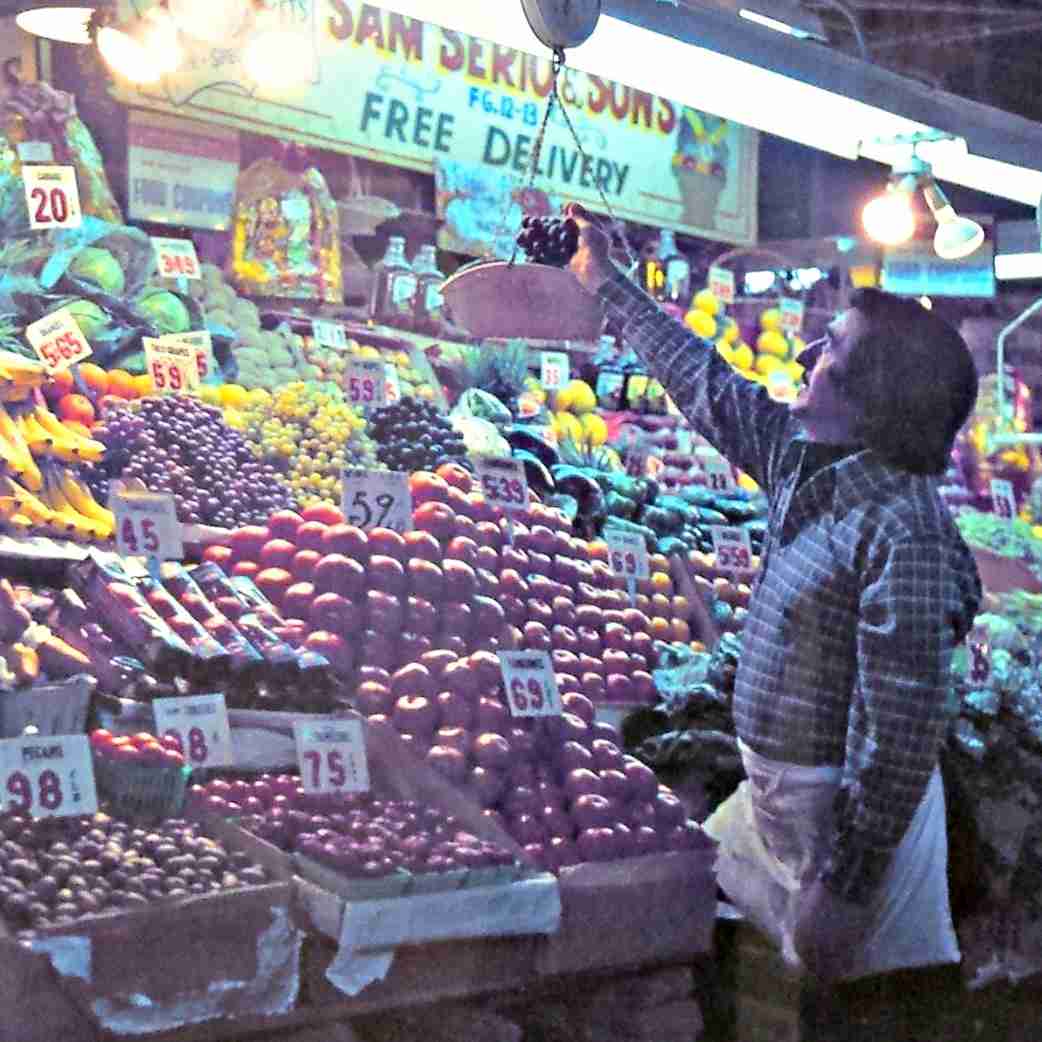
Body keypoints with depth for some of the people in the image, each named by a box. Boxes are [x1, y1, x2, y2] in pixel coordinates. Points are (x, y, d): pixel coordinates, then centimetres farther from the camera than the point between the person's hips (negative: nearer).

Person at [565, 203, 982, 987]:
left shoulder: (903, 530, -25)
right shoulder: (804, 456, 2)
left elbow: (902, 731, -26)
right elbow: (702, 381, 18)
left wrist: (843, 886, -24)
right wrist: (608, 284, 27)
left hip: (851, 812, -9)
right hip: (773, 795, 9)